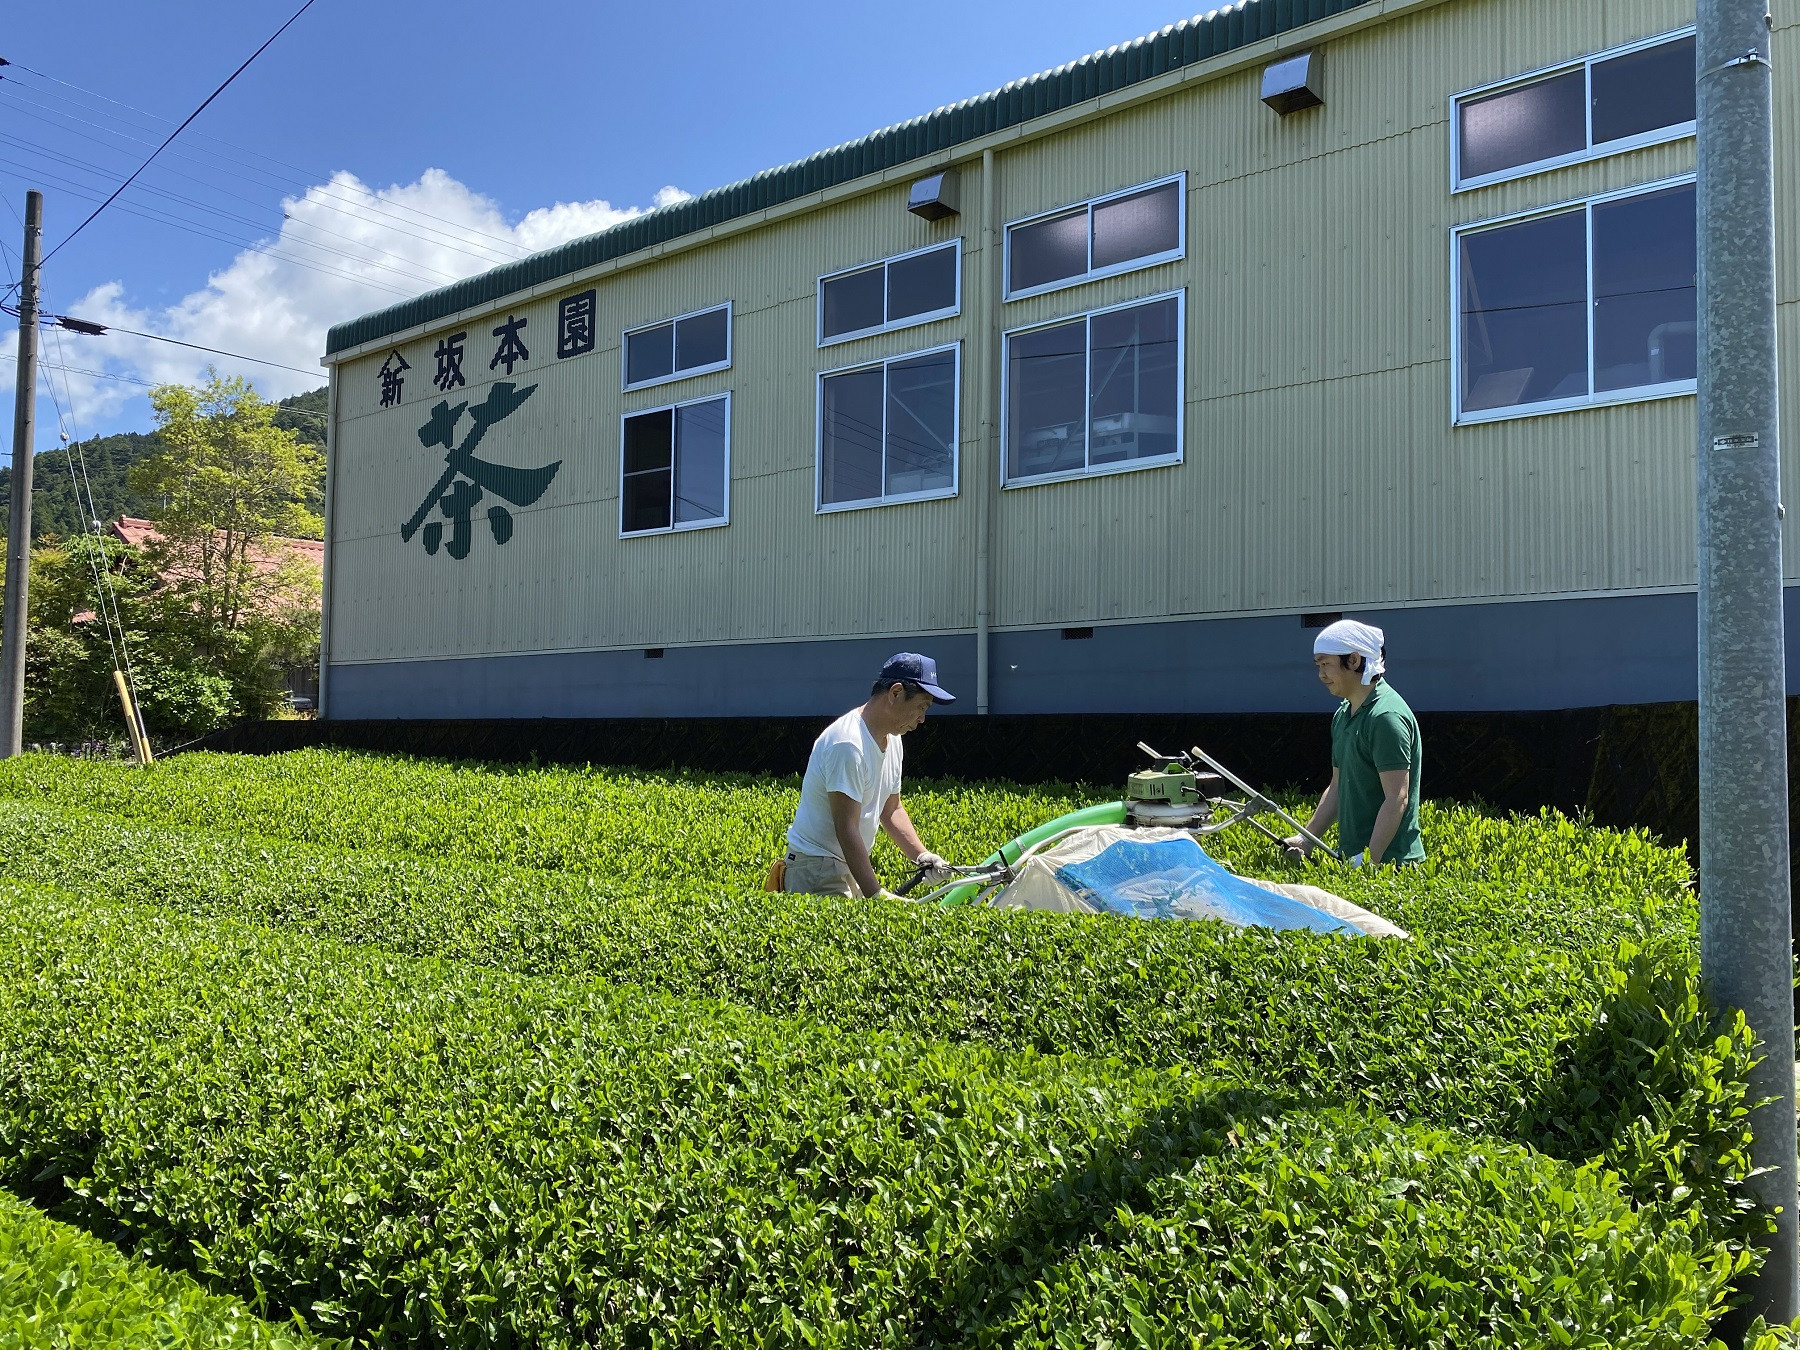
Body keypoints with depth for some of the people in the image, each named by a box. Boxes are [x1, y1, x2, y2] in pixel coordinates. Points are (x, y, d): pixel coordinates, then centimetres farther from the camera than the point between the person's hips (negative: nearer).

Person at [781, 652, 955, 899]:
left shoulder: (892, 739, 9)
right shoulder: (848, 744, -21)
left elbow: (892, 809, 17)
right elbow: (846, 829, -23)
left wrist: (921, 855, 2)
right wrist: (875, 894, -25)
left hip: (850, 866, 9)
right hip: (817, 868, -9)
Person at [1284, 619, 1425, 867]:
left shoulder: (1386, 716, -15)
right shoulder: (1343, 714, 13)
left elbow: (1397, 799, -19)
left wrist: (1369, 862, -22)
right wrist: (1307, 839, 10)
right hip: (1352, 858, 8)